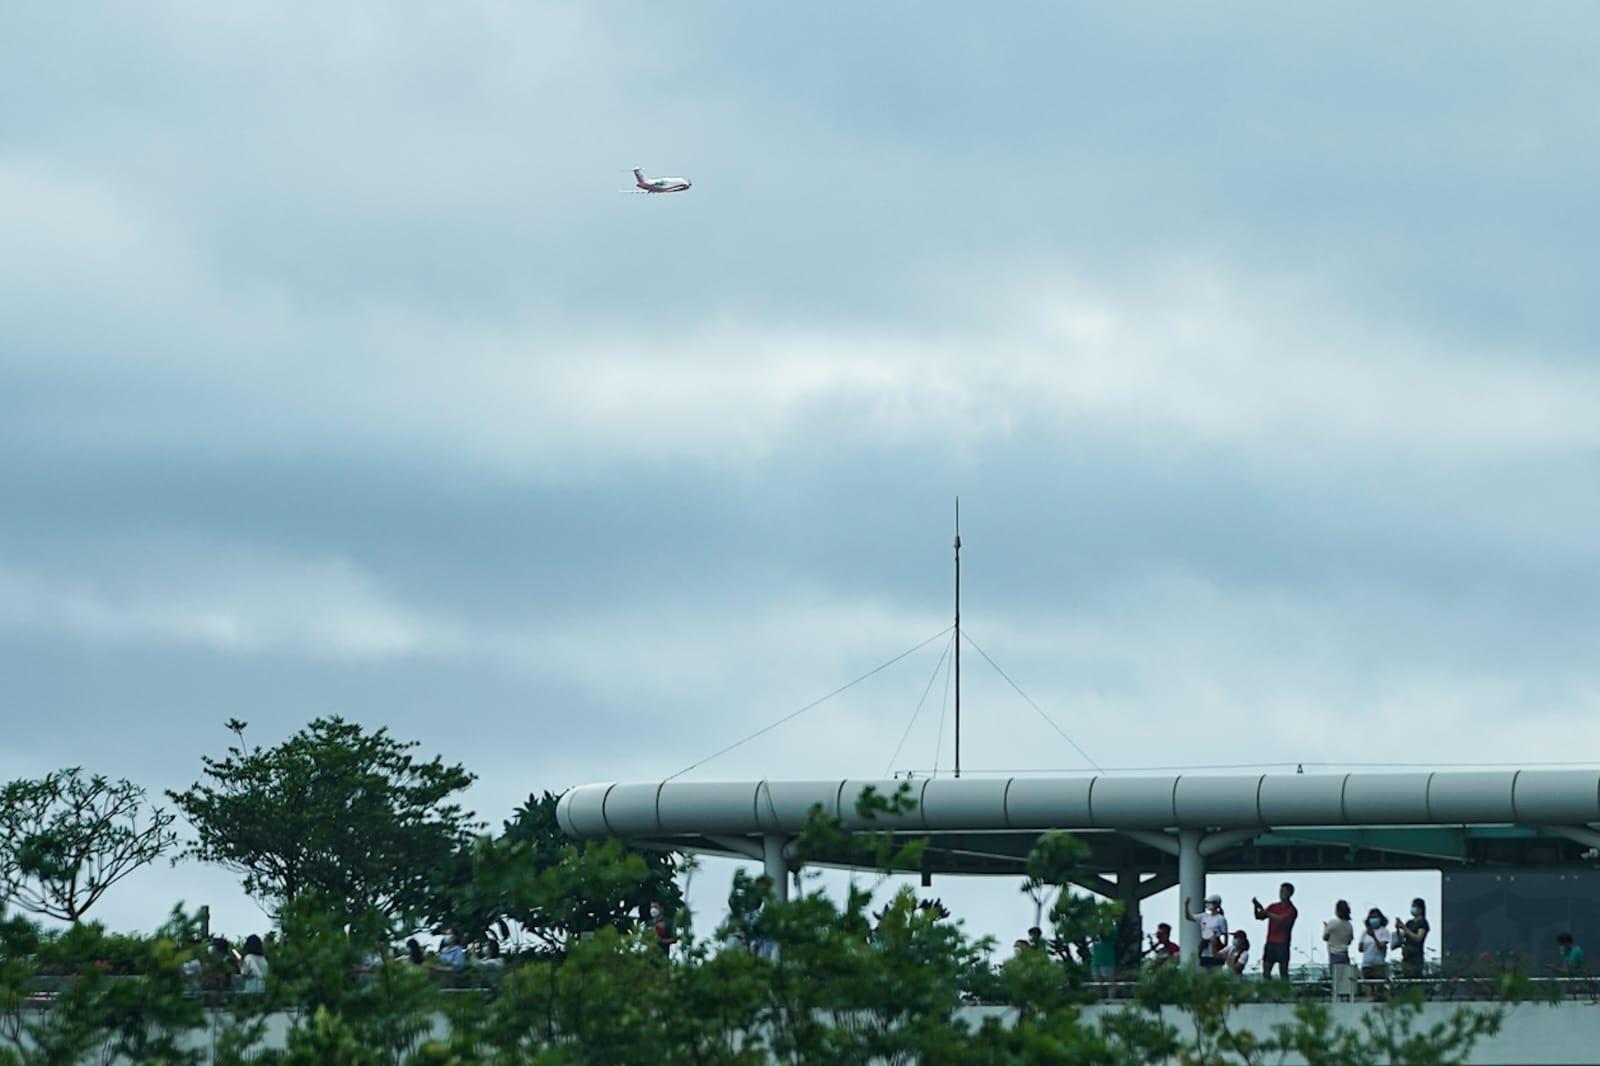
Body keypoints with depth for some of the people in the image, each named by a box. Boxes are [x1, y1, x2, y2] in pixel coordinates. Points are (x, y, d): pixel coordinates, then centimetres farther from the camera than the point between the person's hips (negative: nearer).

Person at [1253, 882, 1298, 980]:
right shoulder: (1274, 907, 12)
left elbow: (1281, 920, -20)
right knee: (1266, 971, 0)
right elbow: (1259, 917, 9)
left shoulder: (1291, 910, -5)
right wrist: (1256, 907, -11)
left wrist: (1265, 911, -22)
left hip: (1282, 945, -5)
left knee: (1283, 972, -3)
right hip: (1270, 943, 5)